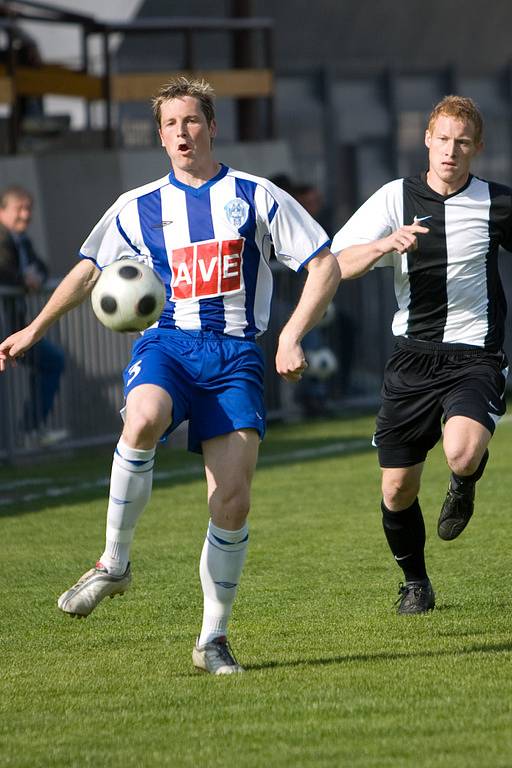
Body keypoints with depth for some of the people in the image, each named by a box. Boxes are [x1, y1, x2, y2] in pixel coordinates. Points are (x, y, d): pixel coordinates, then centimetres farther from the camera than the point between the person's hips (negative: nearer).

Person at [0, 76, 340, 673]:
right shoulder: (139, 208, 13)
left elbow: (324, 266, 6)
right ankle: (114, 563, -19)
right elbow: (89, 270, 25)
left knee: (232, 500, -11)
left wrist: (291, 337, -7)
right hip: (166, 343, 0)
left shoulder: (256, 196, 7)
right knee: (143, 419, -36)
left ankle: (213, 639, 5)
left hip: (235, 354, 0)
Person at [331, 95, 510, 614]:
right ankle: (415, 581, 31)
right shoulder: (396, 198, 2)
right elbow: (336, 265, -5)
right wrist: (386, 244, -23)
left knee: (462, 453, -31)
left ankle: (463, 487, 8)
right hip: (413, 357, 2)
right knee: (398, 491, 4)